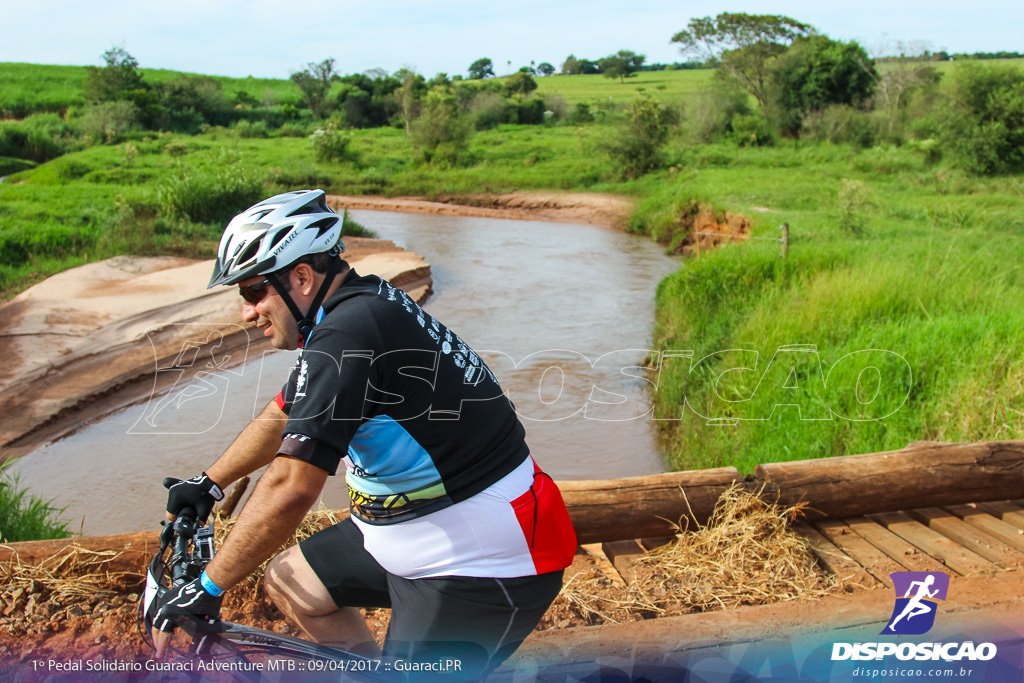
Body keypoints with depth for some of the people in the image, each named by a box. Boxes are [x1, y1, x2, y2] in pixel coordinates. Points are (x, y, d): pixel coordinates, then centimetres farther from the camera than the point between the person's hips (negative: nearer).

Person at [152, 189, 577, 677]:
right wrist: (208, 483, 29)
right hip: (418, 536, 10)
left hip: (484, 567, -10)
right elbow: (284, 416, 20)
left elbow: (289, 490, -27)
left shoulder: (346, 335, -25)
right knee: (287, 583, 18)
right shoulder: (361, 305, 6)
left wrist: (206, 589, -14)